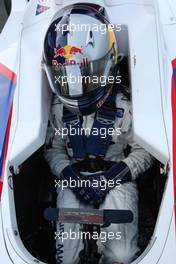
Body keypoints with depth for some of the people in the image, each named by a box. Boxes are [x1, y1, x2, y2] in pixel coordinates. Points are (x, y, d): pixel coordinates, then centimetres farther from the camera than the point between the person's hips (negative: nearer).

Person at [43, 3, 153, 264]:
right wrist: (71, 176, -11)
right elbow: (53, 149, 8)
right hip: (73, 180, 2)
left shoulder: (125, 104, -9)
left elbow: (143, 151, -3)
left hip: (116, 179, -2)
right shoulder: (59, 106, 1)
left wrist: (110, 179, -16)